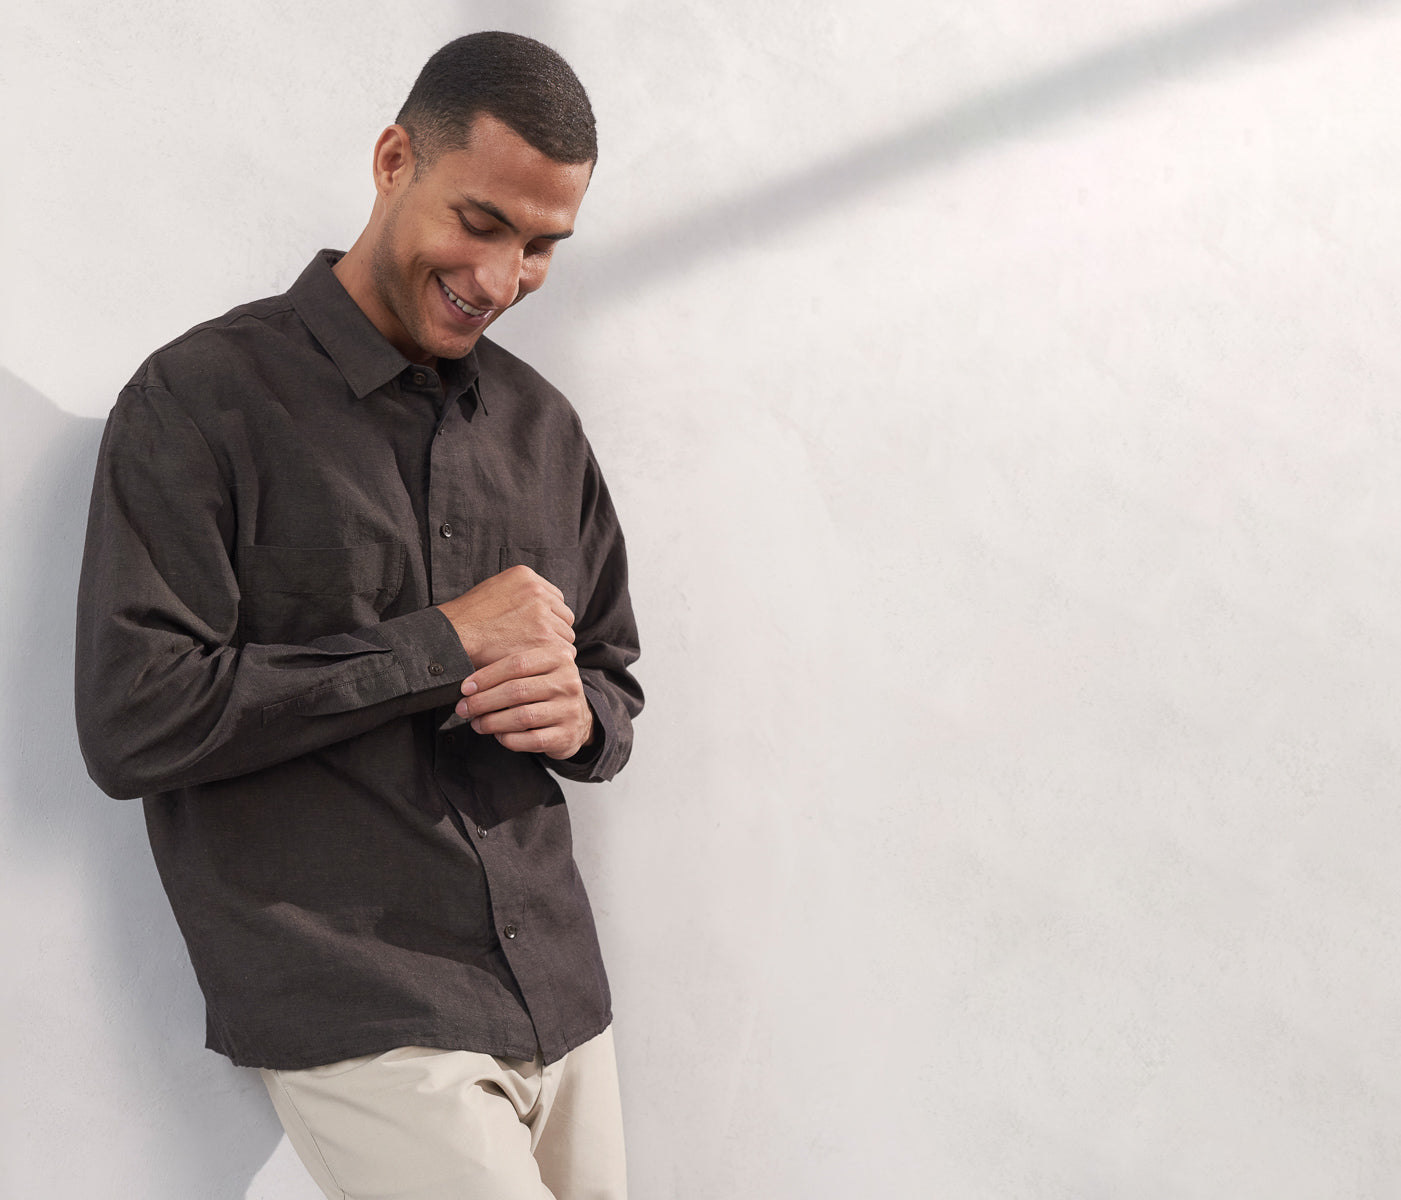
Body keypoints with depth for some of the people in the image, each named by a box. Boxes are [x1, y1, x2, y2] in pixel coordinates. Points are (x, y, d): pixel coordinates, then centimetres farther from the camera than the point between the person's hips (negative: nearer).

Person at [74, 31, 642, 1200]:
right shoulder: (203, 398, -6)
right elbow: (132, 721, -15)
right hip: (360, 1017, -6)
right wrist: (443, 646, -13)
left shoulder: (541, 423, 12)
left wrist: (577, 714, -5)